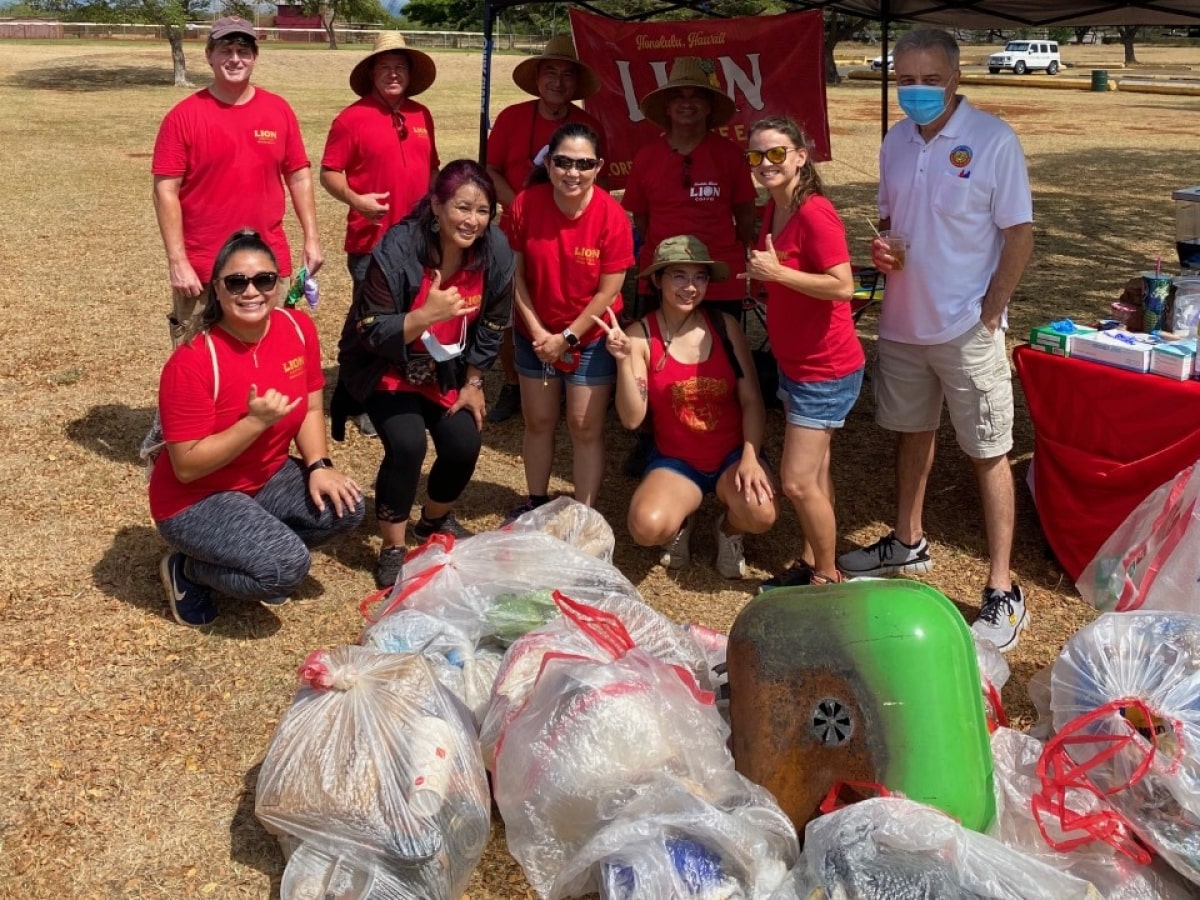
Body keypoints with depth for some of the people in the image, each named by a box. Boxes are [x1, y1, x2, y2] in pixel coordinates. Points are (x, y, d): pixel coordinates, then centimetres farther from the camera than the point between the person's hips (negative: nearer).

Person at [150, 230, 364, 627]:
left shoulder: (298, 328, -9)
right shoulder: (192, 362, -26)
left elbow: (311, 408, 2)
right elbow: (187, 466, -24)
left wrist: (318, 466, -14)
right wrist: (256, 421, -32)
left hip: (266, 479, 7)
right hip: (196, 500, -6)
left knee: (345, 507, -16)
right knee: (287, 567, -26)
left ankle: (261, 553, 10)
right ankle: (186, 570, 3)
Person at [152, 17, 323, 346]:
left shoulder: (279, 109, 5)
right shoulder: (184, 115, -5)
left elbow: (299, 176, 10)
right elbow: (166, 190, -6)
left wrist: (311, 238, 3)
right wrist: (177, 262, -12)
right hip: (203, 270, -3)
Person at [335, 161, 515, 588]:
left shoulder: (495, 251, -15)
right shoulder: (398, 249, -29)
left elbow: (492, 325, 0)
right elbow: (372, 334, -28)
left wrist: (473, 383, 3)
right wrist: (426, 315, -43)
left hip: (445, 369, 5)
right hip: (385, 367, -4)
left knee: (464, 445, -7)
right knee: (408, 443, -24)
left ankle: (435, 521, 28)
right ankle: (392, 549, -3)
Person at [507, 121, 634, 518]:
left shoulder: (611, 215, -20)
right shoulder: (525, 204, -14)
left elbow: (608, 291, -17)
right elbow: (516, 273, -8)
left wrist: (567, 338, -15)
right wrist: (537, 331, -14)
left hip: (592, 337, -2)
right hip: (535, 335, 3)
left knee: (586, 427, 3)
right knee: (538, 422, 14)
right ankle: (535, 503, 32)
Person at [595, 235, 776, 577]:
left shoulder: (725, 325, -7)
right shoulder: (641, 335, -10)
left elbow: (752, 400, -5)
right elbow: (632, 419, -14)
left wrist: (750, 457, -19)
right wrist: (624, 359, -28)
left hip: (732, 454, 1)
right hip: (675, 461, 0)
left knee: (760, 514, -30)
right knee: (647, 527, -29)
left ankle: (729, 530, 10)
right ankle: (681, 523, 11)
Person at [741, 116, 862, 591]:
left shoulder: (815, 212, -22)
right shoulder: (773, 208, 5)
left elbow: (843, 286, -27)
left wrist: (777, 273, -25)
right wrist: (760, 272, 3)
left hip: (826, 370, -9)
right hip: (794, 364, 9)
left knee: (798, 481, -6)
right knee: (813, 473, 18)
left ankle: (827, 576, 12)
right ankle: (810, 563, 31)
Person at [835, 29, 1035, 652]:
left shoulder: (992, 139, -12)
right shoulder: (896, 141, 5)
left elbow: (1019, 235, -11)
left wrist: (989, 317, -13)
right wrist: (880, 248, -5)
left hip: (967, 328, -6)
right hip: (903, 321, 6)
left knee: (989, 454, 0)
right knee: (911, 431, 20)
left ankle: (1002, 593, 7)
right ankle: (907, 542, 39)